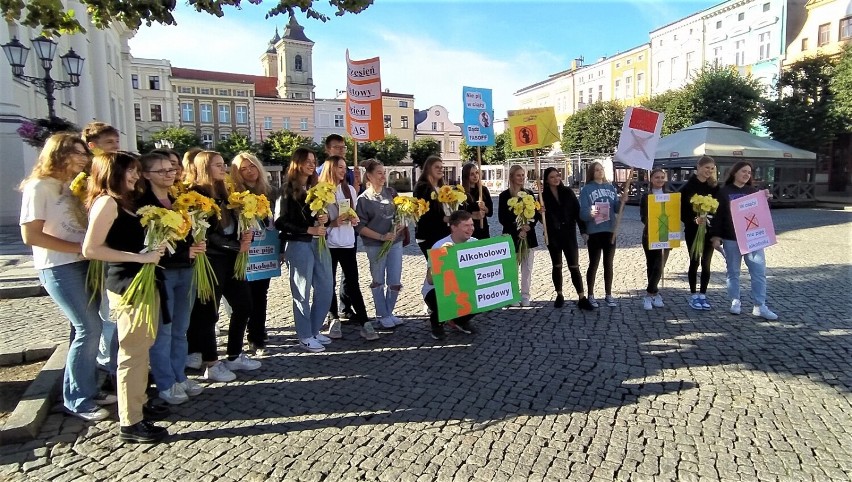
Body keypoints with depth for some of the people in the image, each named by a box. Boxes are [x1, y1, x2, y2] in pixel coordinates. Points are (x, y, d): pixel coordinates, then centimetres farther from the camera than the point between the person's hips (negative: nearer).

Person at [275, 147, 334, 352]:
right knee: (302, 292, 1)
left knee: (325, 289, 10)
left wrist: (325, 218, -1)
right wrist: (309, 229, -16)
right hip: (299, 245, -7)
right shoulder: (287, 191, -5)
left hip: (319, 243, 7)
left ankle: (315, 330, 24)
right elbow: (280, 222, -11)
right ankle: (305, 336, 12)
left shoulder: (316, 188, 15)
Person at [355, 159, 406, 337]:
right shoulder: (364, 199, -5)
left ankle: (389, 312, 27)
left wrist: (401, 225, -6)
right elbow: (361, 227, -8)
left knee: (395, 281, 6)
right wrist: (381, 237, -17)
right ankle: (382, 315, 24)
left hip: (395, 242, 4)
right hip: (375, 246, -4)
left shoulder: (391, 192, 7)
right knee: (378, 281, 9)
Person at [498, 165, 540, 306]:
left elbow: (536, 214, 8)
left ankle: (525, 295, 15)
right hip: (511, 235, -3)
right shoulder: (505, 195, -3)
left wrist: (528, 226, -10)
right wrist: (518, 228, -15)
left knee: (527, 267, 6)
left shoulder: (529, 194, 10)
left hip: (529, 235, 4)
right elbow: (502, 218, -6)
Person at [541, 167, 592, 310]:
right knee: (557, 266, 10)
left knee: (574, 267, -2)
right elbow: (542, 217, 3)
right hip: (553, 235, 0)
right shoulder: (544, 196, 1)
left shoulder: (568, 192, 2)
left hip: (569, 234, 0)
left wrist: (583, 230, -5)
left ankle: (582, 299, 0)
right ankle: (559, 296, 22)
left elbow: (577, 211, 1)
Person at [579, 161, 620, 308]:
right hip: (594, 231, -4)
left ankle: (609, 295, 19)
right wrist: (590, 214, -33)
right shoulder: (586, 189, -3)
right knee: (594, 264, 2)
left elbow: (616, 209, 10)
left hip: (610, 230, 4)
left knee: (608, 264, 10)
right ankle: (591, 295, 12)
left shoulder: (610, 187, 11)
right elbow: (582, 212, -11)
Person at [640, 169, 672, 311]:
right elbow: (643, 216, -2)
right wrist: (652, 223, -22)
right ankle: (655, 293, 16)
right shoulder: (645, 196, 4)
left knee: (659, 265, -10)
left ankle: (649, 295, -4)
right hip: (649, 235, 0)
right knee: (651, 265, 4)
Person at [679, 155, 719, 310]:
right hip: (693, 230, -3)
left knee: (706, 263, 7)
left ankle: (703, 294, 17)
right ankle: (694, 295, 13)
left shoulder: (715, 187, 4)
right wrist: (694, 220, -23)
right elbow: (682, 210, -8)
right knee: (694, 262, 4)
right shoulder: (688, 187, -5)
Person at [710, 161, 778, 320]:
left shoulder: (753, 191, 10)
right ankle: (735, 302, 16)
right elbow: (718, 215, -2)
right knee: (733, 271, 6)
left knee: (759, 271, -2)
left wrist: (765, 200, -5)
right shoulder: (724, 192, 0)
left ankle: (760, 306, 3)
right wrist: (716, 236, -7)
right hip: (731, 238, -3)